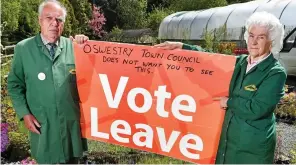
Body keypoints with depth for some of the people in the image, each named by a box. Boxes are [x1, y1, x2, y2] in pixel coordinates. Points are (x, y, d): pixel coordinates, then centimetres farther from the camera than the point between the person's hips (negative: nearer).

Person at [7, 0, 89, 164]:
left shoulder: (73, 46, 1)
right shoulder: (23, 48, 0)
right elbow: (14, 84, 3)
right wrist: (24, 113, -6)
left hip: (72, 122, 1)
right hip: (42, 125, -1)